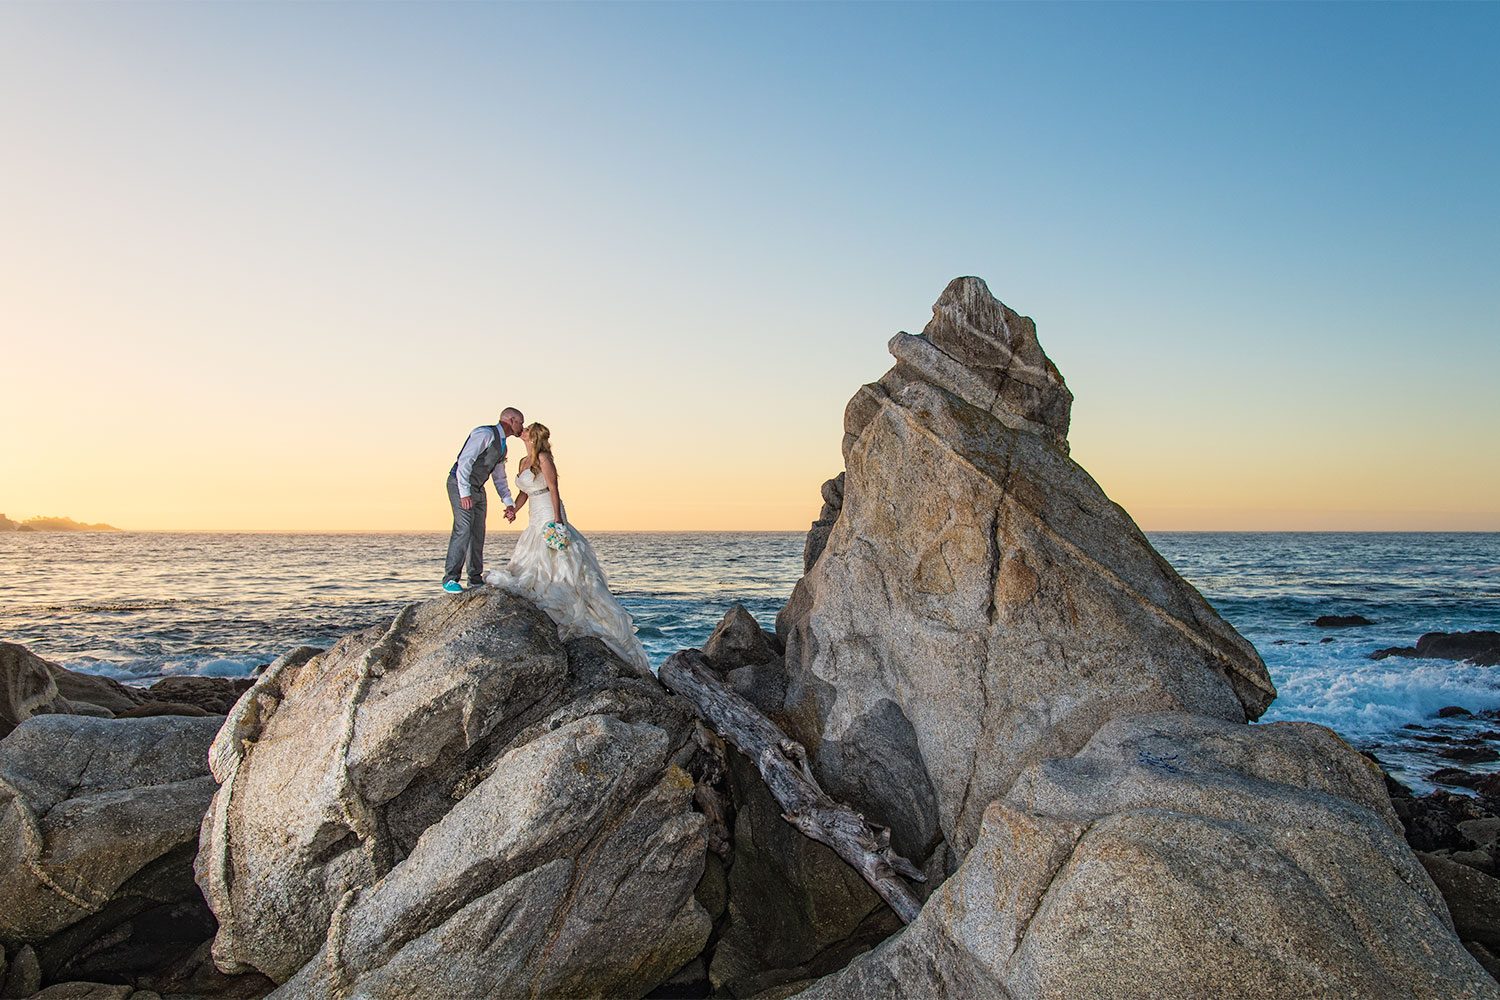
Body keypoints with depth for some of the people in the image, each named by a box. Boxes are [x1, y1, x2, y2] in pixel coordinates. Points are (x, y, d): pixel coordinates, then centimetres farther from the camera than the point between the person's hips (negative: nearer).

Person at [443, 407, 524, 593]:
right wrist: (465, 493, -28)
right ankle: (450, 579, -16)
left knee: (478, 533, 8)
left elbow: (500, 478, 22)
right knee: (463, 529, -18)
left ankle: (476, 579, 16)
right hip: (461, 485, -9)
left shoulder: (502, 445, 15)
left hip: (478, 489, 9)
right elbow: (464, 461, -22)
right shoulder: (485, 434, -15)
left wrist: (509, 504, 13)